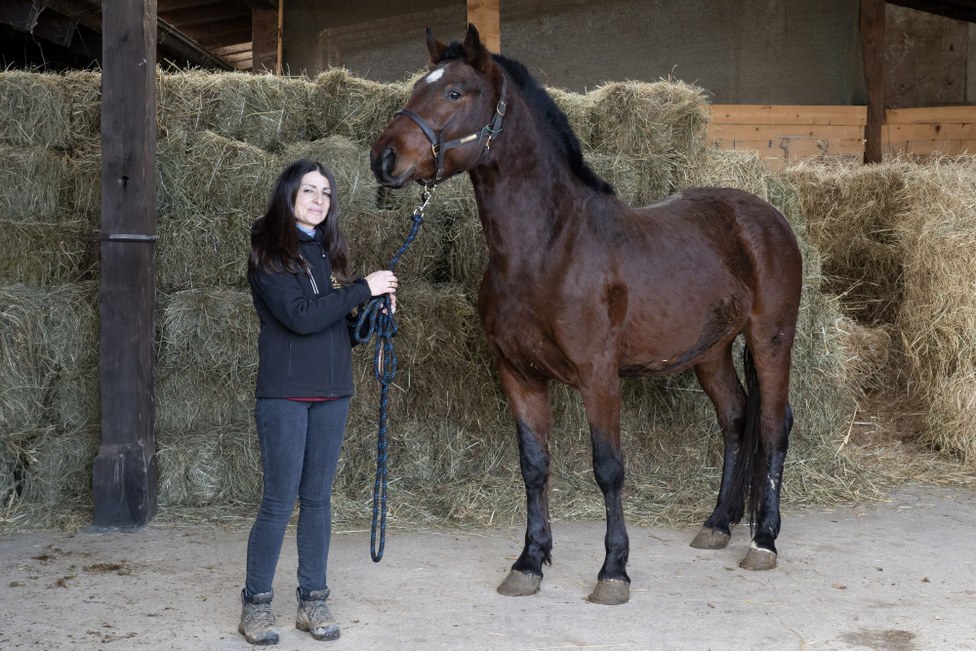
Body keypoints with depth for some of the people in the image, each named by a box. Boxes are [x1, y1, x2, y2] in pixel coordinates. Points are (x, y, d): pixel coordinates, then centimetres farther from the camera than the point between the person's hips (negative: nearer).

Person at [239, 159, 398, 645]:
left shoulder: (328, 251, 12)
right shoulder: (269, 253, -6)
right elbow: (300, 316, -19)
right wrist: (363, 289, -15)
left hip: (333, 394, 6)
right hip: (285, 394, -6)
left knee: (318, 499, 10)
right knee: (279, 502, -3)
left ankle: (313, 601, 18)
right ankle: (256, 604, 10)